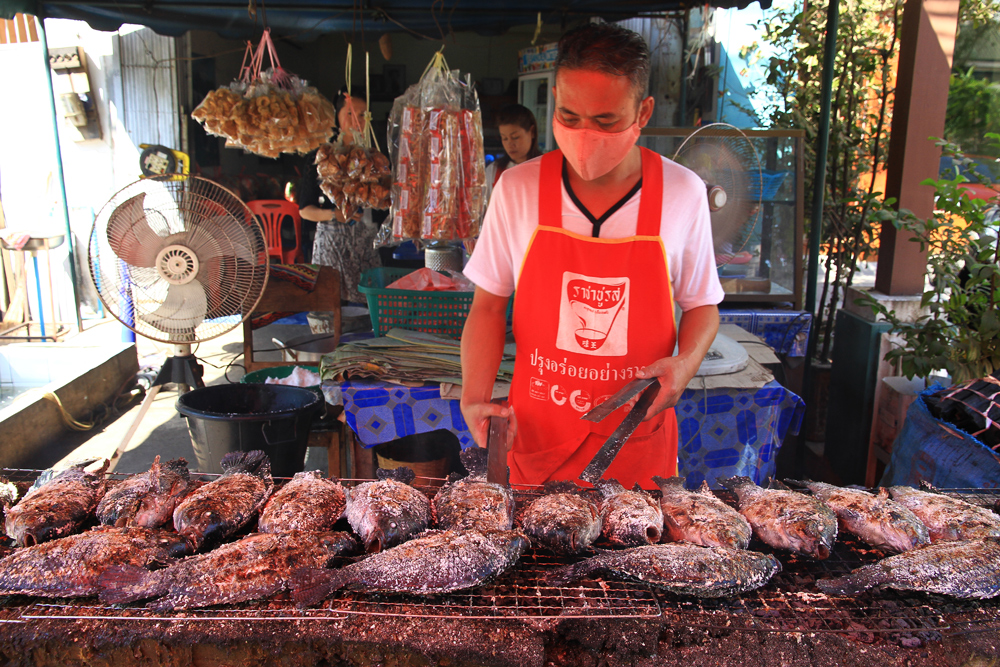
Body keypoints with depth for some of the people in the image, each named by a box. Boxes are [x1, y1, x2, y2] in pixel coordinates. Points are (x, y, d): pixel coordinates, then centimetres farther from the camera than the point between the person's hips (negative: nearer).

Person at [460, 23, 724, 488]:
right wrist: (475, 397, -13)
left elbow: (702, 304, 6)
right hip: (536, 431, 1)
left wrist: (686, 362, -14)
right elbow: (489, 306, 0)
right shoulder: (516, 189, -6)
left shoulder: (683, 193, -6)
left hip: (638, 436, 0)